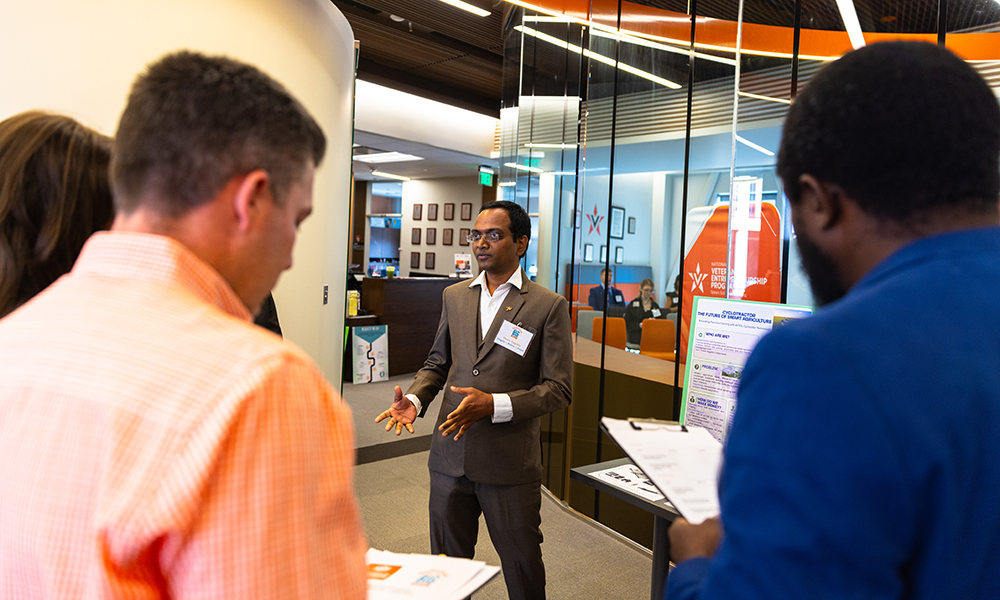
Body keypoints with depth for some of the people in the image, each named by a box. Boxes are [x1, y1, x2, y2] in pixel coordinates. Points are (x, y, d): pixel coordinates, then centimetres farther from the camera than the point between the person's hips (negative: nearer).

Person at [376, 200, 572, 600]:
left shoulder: (549, 306, -7)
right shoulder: (454, 296, 8)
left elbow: (558, 389, -10)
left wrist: (495, 405, -23)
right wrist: (414, 399, -4)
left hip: (510, 463, -4)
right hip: (450, 457, 4)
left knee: (523, 566, 13)